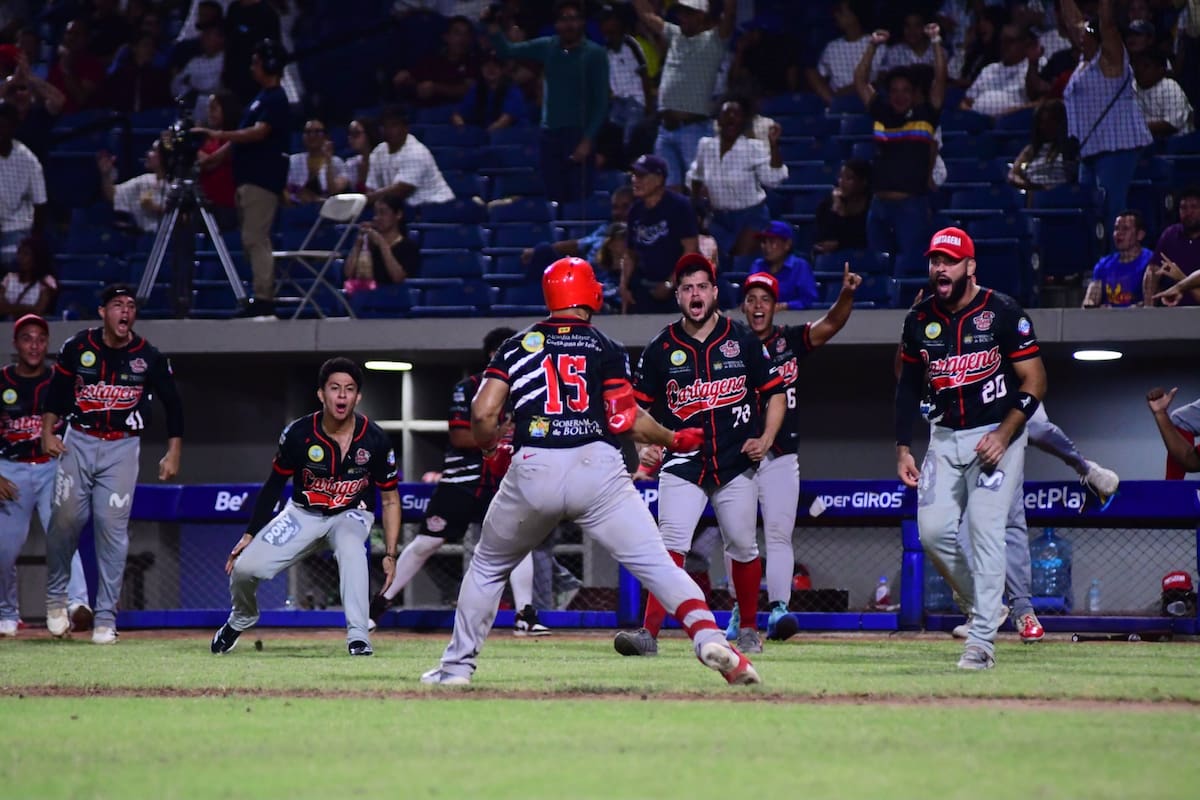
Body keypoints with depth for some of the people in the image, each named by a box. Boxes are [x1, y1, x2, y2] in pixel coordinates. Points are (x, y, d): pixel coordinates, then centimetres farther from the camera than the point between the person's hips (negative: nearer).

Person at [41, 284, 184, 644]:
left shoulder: (149, 358, -4)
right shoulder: (77, 347, -3)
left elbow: (172, 404, 5)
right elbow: (57, 391, 9)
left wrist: (173, 453, -1)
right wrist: (48, 431, 0)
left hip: (122, 449, -1)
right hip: (78, 442, 1)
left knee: (112, 527, -7)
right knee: (66, 518, -6)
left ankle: (106, 618, -4)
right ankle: (56, 595, 19)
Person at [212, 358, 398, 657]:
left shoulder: (375, 440, -19)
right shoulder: (298, 434, -18)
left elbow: (389, 499, -7)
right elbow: (274, 485, -2)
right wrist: (249, 534, -4)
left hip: (350, 515, -1)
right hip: (304, 514, 1)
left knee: (350, 546, -38)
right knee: (245, 567, -15)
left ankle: (358, 637, -36)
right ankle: (241, 619, 22)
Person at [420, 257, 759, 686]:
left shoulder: (516, 346, 13)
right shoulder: (606, 349, 8)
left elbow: (483, 414, 4)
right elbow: (626, 420, -1)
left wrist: (493, 451, 25)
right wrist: (674, 439, 16)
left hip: (532, 473, 2)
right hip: (597, 470, -2)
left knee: (487, 567, 22)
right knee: (656, 564, -7)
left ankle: (457, 665, 22)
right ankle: (709, 637, -28)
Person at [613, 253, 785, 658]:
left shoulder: (743, 340, 3)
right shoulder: (661, 348, 3)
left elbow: (775, 393, 8)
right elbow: (640, 404, 7)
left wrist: (765, 439, -5)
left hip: (736, 464, 1)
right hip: (683, 465, -1)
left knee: (742, 548, 8)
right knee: (671, 544, -16)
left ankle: (749, 629, 26)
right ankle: (649, 632, -24)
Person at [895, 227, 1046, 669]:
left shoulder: (1002, 312, -11)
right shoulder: (920, 319, 4)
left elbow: (1034, 380, -9)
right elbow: (908, 385, 15)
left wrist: (1004, 435, -18)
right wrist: (903, 447, 8)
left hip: (997, 436, -5)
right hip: (945, 438, 5)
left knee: (985, 527, -14)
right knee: (932, 530, -3)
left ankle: (982, 640, -13)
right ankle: (985, 604, 20)